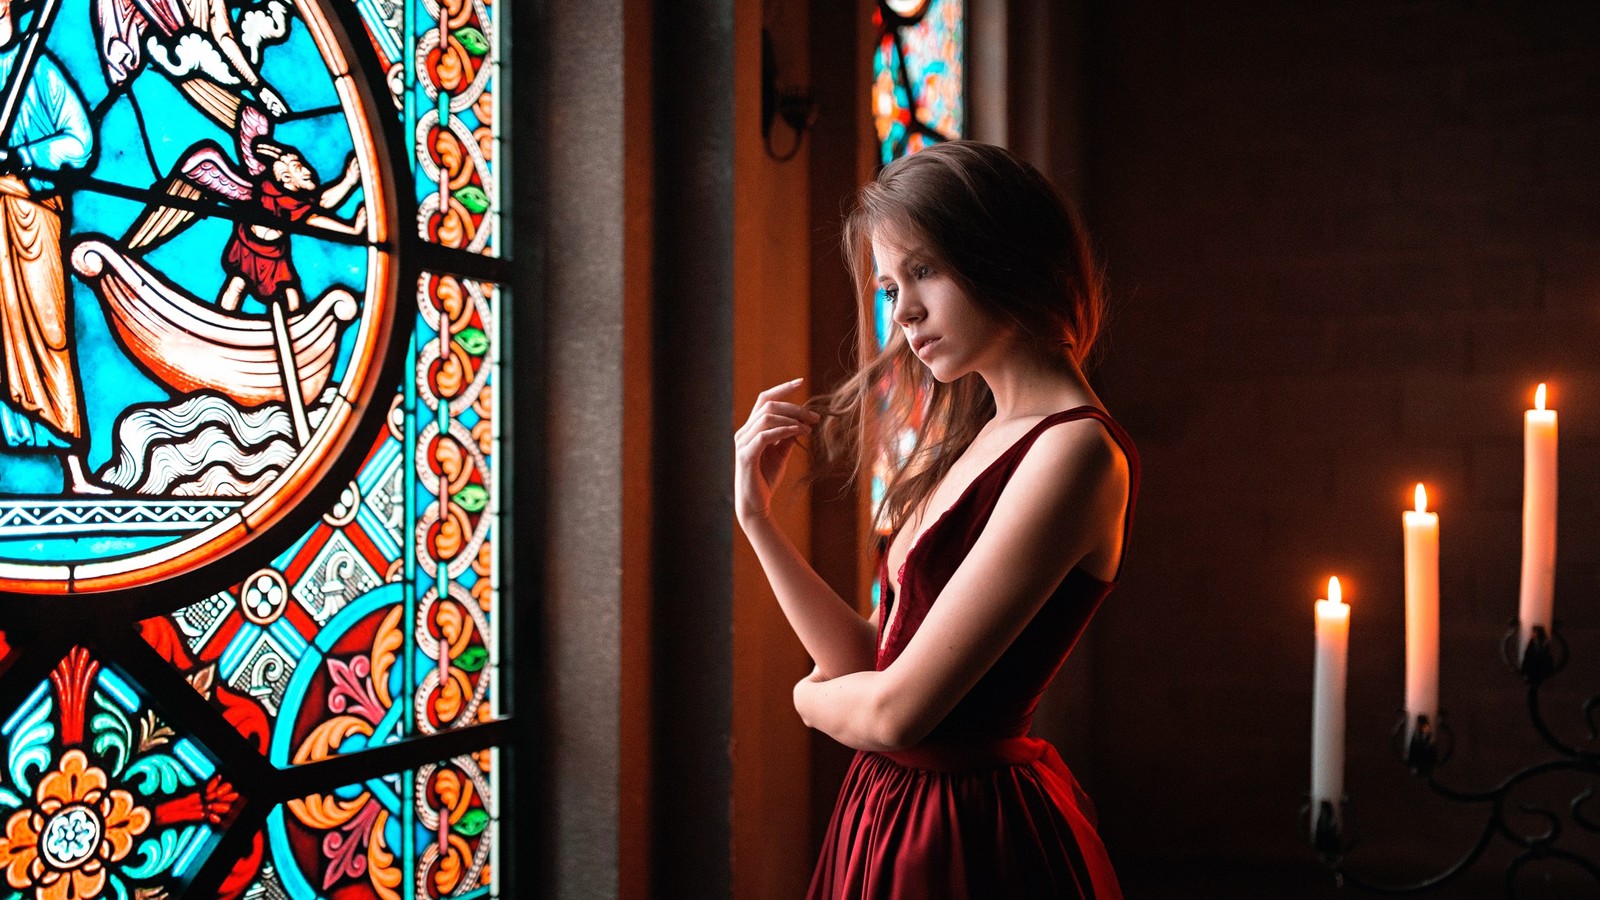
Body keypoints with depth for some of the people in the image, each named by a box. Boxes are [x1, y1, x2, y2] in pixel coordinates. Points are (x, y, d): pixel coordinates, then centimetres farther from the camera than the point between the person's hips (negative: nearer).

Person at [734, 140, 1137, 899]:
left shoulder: (1076, 451, -20)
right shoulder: (981, 438, 7)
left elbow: (895, 709, -21)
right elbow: (869, 660, 5)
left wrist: (812, 696, 0)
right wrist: (756, 515, -1)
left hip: (968, 838, -8)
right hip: (892, 815, 8)